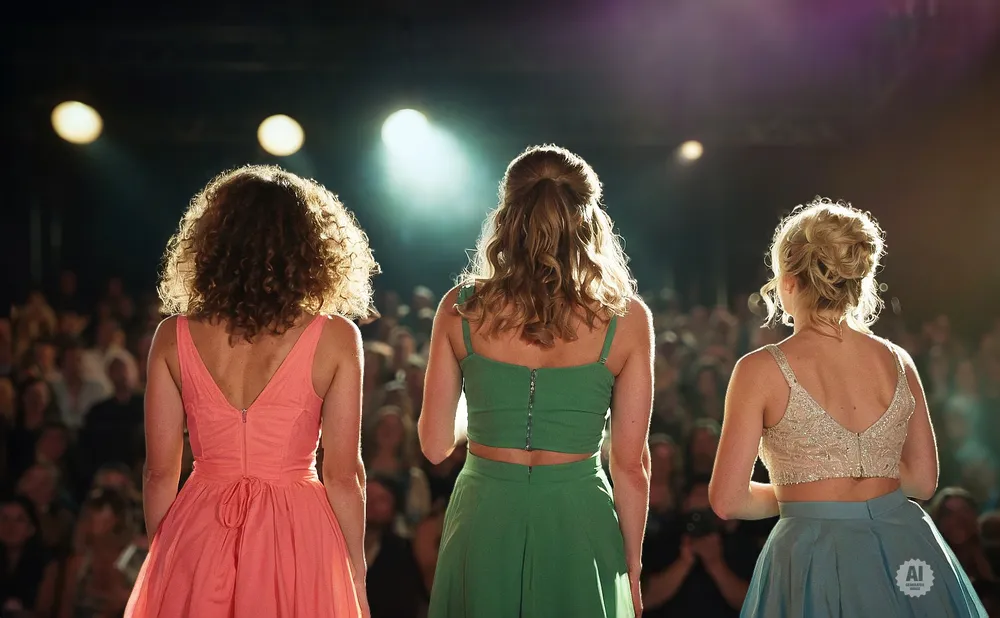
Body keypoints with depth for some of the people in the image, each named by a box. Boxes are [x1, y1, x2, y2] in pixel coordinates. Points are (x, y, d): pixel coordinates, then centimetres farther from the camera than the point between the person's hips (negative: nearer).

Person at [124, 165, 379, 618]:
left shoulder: (174, 337, -3)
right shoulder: (336, 338, -8)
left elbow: (160, 474, 0)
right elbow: (343, 476, -7)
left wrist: (162, 560, 14)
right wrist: (357, 577, 4)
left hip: (196, 543, 1)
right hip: (296, 535, -1)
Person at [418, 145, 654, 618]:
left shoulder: (461, 309, -3)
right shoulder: (626, 320, -6)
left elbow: (435, 446, 2)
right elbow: (631, 464, -4)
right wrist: (631, 569, 8)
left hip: (483, 522, 1)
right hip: (578, 523, -1)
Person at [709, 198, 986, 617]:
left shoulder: (761, 370, -8)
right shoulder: (897, 362, 4)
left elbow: (728, 500, -9)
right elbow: (923, 481, 11)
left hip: (815, 558, -4)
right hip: (906, 553, 4)